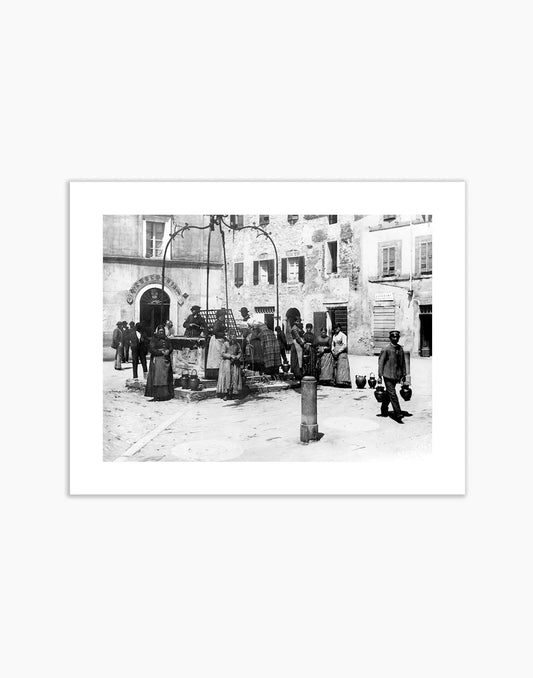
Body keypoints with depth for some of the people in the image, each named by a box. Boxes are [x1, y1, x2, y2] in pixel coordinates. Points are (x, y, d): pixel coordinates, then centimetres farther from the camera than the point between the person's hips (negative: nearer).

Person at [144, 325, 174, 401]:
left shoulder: (166, 339, 16)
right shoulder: (153, 339, 0)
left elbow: (170, 347, 11)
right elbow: (152, 349, -10)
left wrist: (168, 351, -12)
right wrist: (161, 352, -16)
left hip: (166, 360, 5)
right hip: (157, 360, -5)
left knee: (166, 377, 2)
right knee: (157, 377, -8)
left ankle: (165, 394, 5)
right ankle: (156, 395, -8)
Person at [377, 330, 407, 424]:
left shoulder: (400, 349, 7)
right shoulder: (386, 349, -9)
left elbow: (403, 362, 15)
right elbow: (380, 362, -7)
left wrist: (404, 374, 15)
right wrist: (379, 376, -9)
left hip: (396, 376, 5)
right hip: (388, 375, -5)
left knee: (388, 394, 15)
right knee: (392, 394, -8)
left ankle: (384, 411, 27)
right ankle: (398, 413, -7)